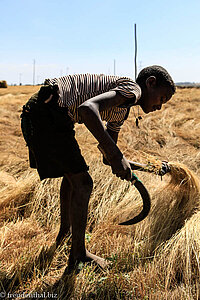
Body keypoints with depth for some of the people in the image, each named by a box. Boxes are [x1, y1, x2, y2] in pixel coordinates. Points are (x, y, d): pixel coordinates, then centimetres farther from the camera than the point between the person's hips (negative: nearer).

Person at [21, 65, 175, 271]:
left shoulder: (121, 111, 20)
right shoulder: (133, 88, -10)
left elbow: (107, 156, 28)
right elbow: (87, 108, -29)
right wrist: (116, 155, -29)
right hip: (47, 113, -11)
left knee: (72, 174, 26)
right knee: (82, 183, -3)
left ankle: (65, 231, 46)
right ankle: (78, 257, 12)